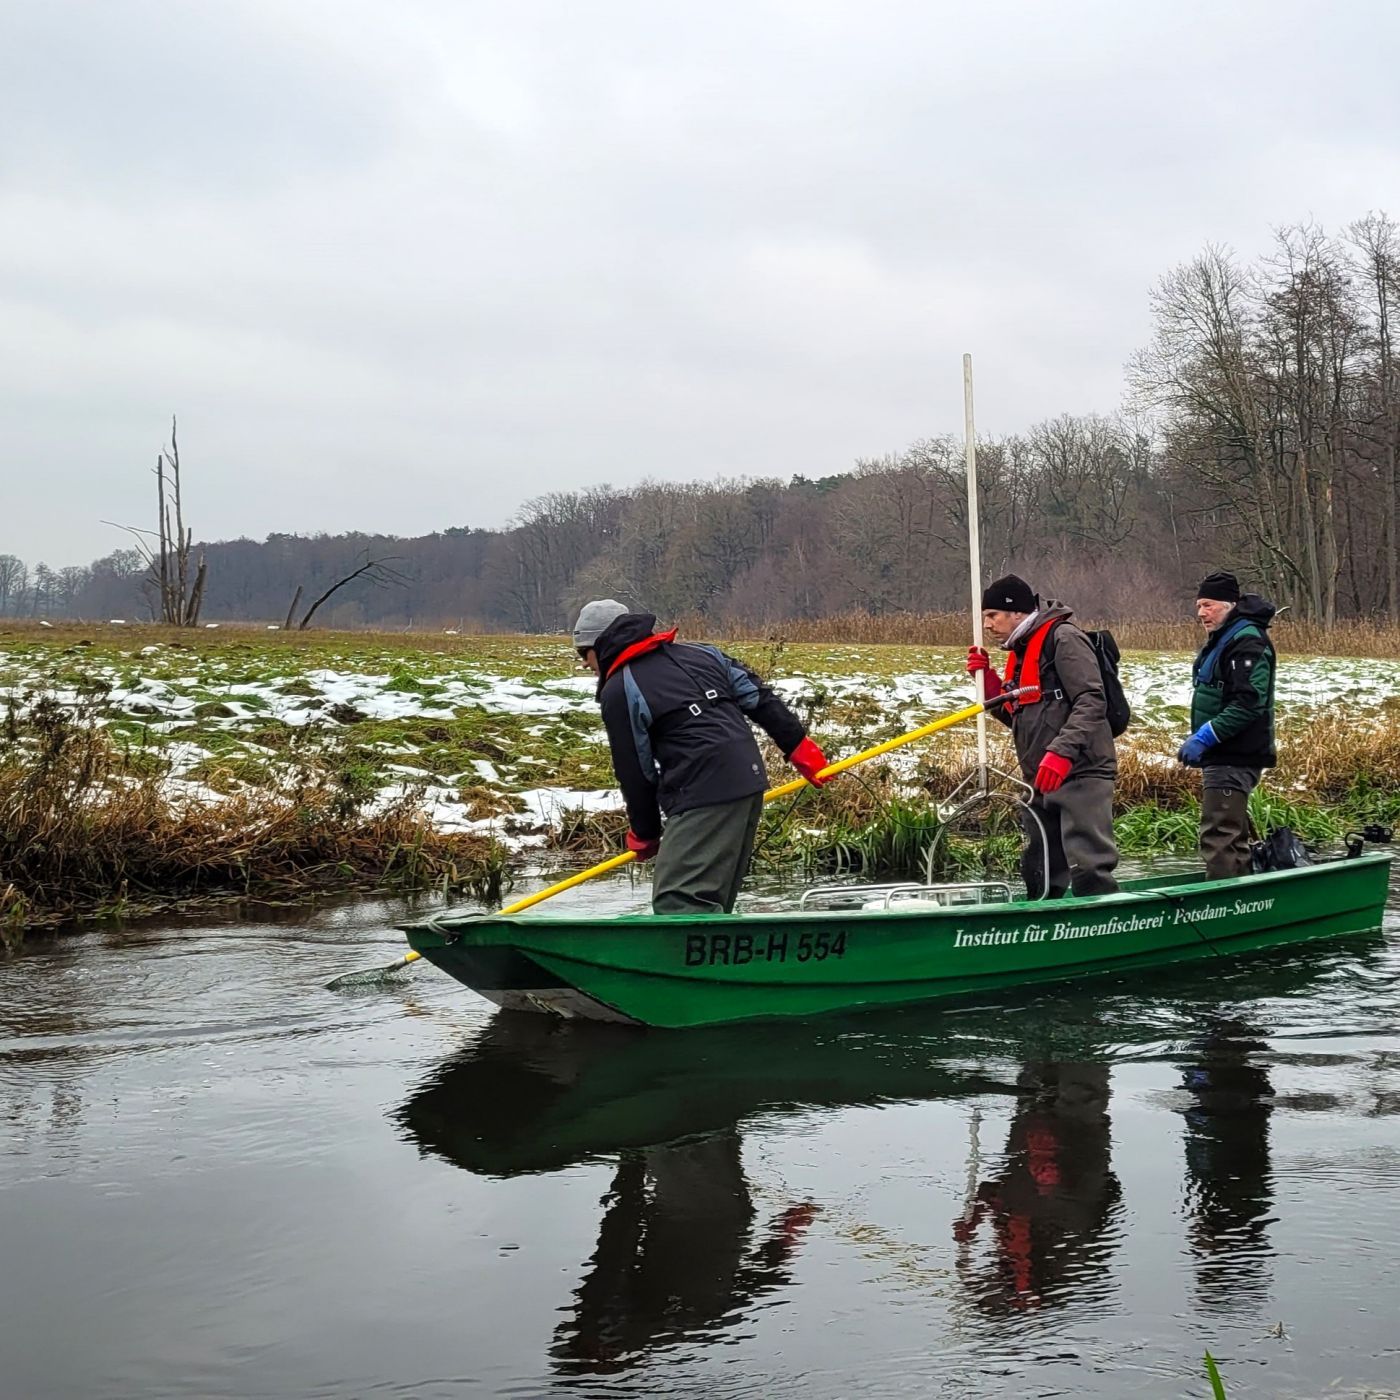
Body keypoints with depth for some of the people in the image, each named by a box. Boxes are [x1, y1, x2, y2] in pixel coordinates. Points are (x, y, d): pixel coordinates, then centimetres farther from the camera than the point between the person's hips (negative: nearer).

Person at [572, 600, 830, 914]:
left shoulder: (618, 692, -2)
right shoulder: (698, 653, 19)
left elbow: (635, 773, 1)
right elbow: (759, 699, 17)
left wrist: (645, 834, 15)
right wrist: (799, 746, 22)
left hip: (702, 796, -9)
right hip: (751, 781, 9)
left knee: (677, 902, -14)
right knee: (711, 901, 17)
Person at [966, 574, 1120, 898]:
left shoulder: (1063, 638, -8)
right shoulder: (1020, 651, 21)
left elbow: (1091, 701, -18)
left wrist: (1062, 752, -28)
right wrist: (988, 681, 11)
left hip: (1080, 775, -10)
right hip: (1041, 782, 10)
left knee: (1088, 869, -16)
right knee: (1039, 877, 12)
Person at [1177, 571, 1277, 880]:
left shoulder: (1248, 642, -15)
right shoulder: (1220, 640, 18)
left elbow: (1249, 703, -25)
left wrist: (1205, 737, -25)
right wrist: (1201, 741, 18)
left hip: (1235, 758, -11)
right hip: (1220, 755, 11)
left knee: (1218, 837, -14)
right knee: (1233, 837, 17)